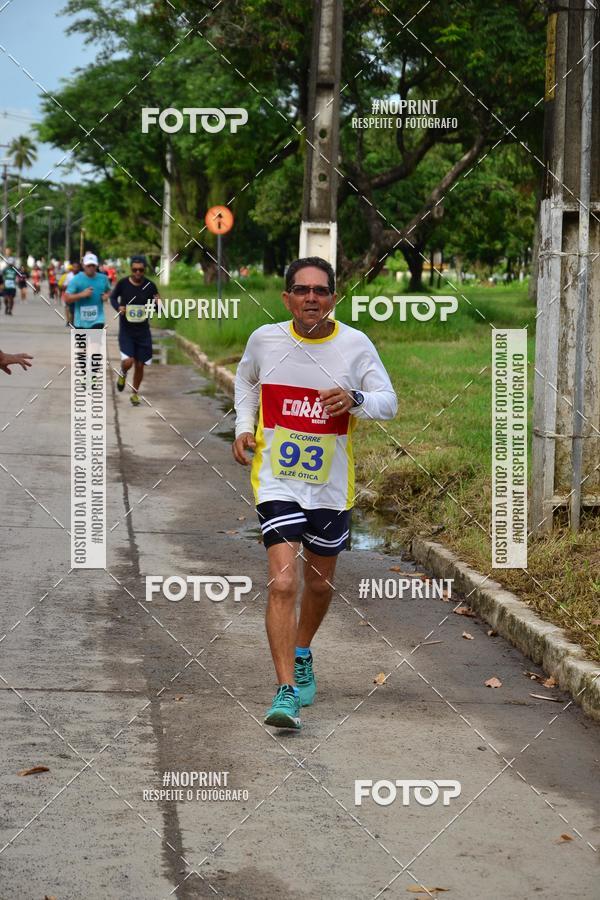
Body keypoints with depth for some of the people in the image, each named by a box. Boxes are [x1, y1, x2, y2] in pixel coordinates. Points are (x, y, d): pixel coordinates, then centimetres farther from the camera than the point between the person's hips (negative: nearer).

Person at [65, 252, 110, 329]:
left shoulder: (103, 279, 3)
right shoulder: (76, 280, -8)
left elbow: (108, 291, 23)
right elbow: (67, 299, -12)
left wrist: (106, 296, -1)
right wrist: (82, 294, -24)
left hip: (97, 320, 1)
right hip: (81, 322, -1)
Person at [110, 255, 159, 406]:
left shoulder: (150, 286, -6)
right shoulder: (123, 283, -9)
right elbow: (113, 297, 11)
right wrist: (118, 307, -10)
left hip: (143, 331, 2)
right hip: (126, 330, -2)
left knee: (140, 365, 6)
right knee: (128, 361, -17)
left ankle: (135, 394, 27)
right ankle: (123, 374, 20)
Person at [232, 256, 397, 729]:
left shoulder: (356, 345, -7)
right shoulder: (264, 339, -4)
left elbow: (389, 402, -4)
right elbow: (246, 380, 17)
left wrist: (355, 399, -25)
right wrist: (244, 426, 2)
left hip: (331, 485, 2)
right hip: (277, 481, -2)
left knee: (319, 584, 18)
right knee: (282, 584, -17)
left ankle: (302, 656, 47)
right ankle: (287, 691, -16)